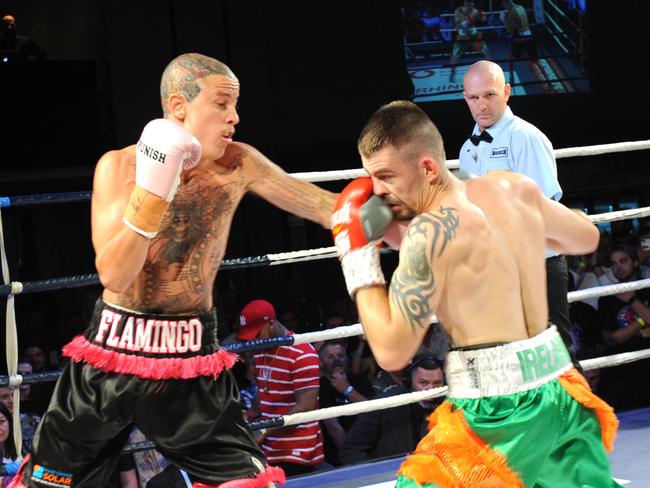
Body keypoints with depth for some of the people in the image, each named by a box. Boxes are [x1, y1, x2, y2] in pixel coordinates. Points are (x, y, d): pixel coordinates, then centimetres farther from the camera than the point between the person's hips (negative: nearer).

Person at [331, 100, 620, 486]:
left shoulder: (432, 230, -16)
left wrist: (358, 252, -6)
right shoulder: (516, 189, 5)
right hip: (562, 395, 8)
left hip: (499, 412, -8)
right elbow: (586, 237, 24)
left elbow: (391, 350, -14)